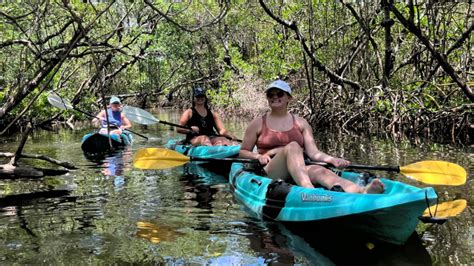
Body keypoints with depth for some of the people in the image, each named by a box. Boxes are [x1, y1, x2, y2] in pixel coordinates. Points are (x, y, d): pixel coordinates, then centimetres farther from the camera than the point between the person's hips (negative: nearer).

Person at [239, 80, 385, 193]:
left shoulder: (301, 123, 17)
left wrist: (332, 159, -12)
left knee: (319, 171, -32)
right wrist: (258, 156, -7)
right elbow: (243, 152, 15)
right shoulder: (258, 123, 12)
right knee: (293, 147, -32)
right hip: (269, 173, -2)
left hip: (299, 172, 2)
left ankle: (362, 192, -62)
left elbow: (313, 152, 7)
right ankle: (309, 191, -61)